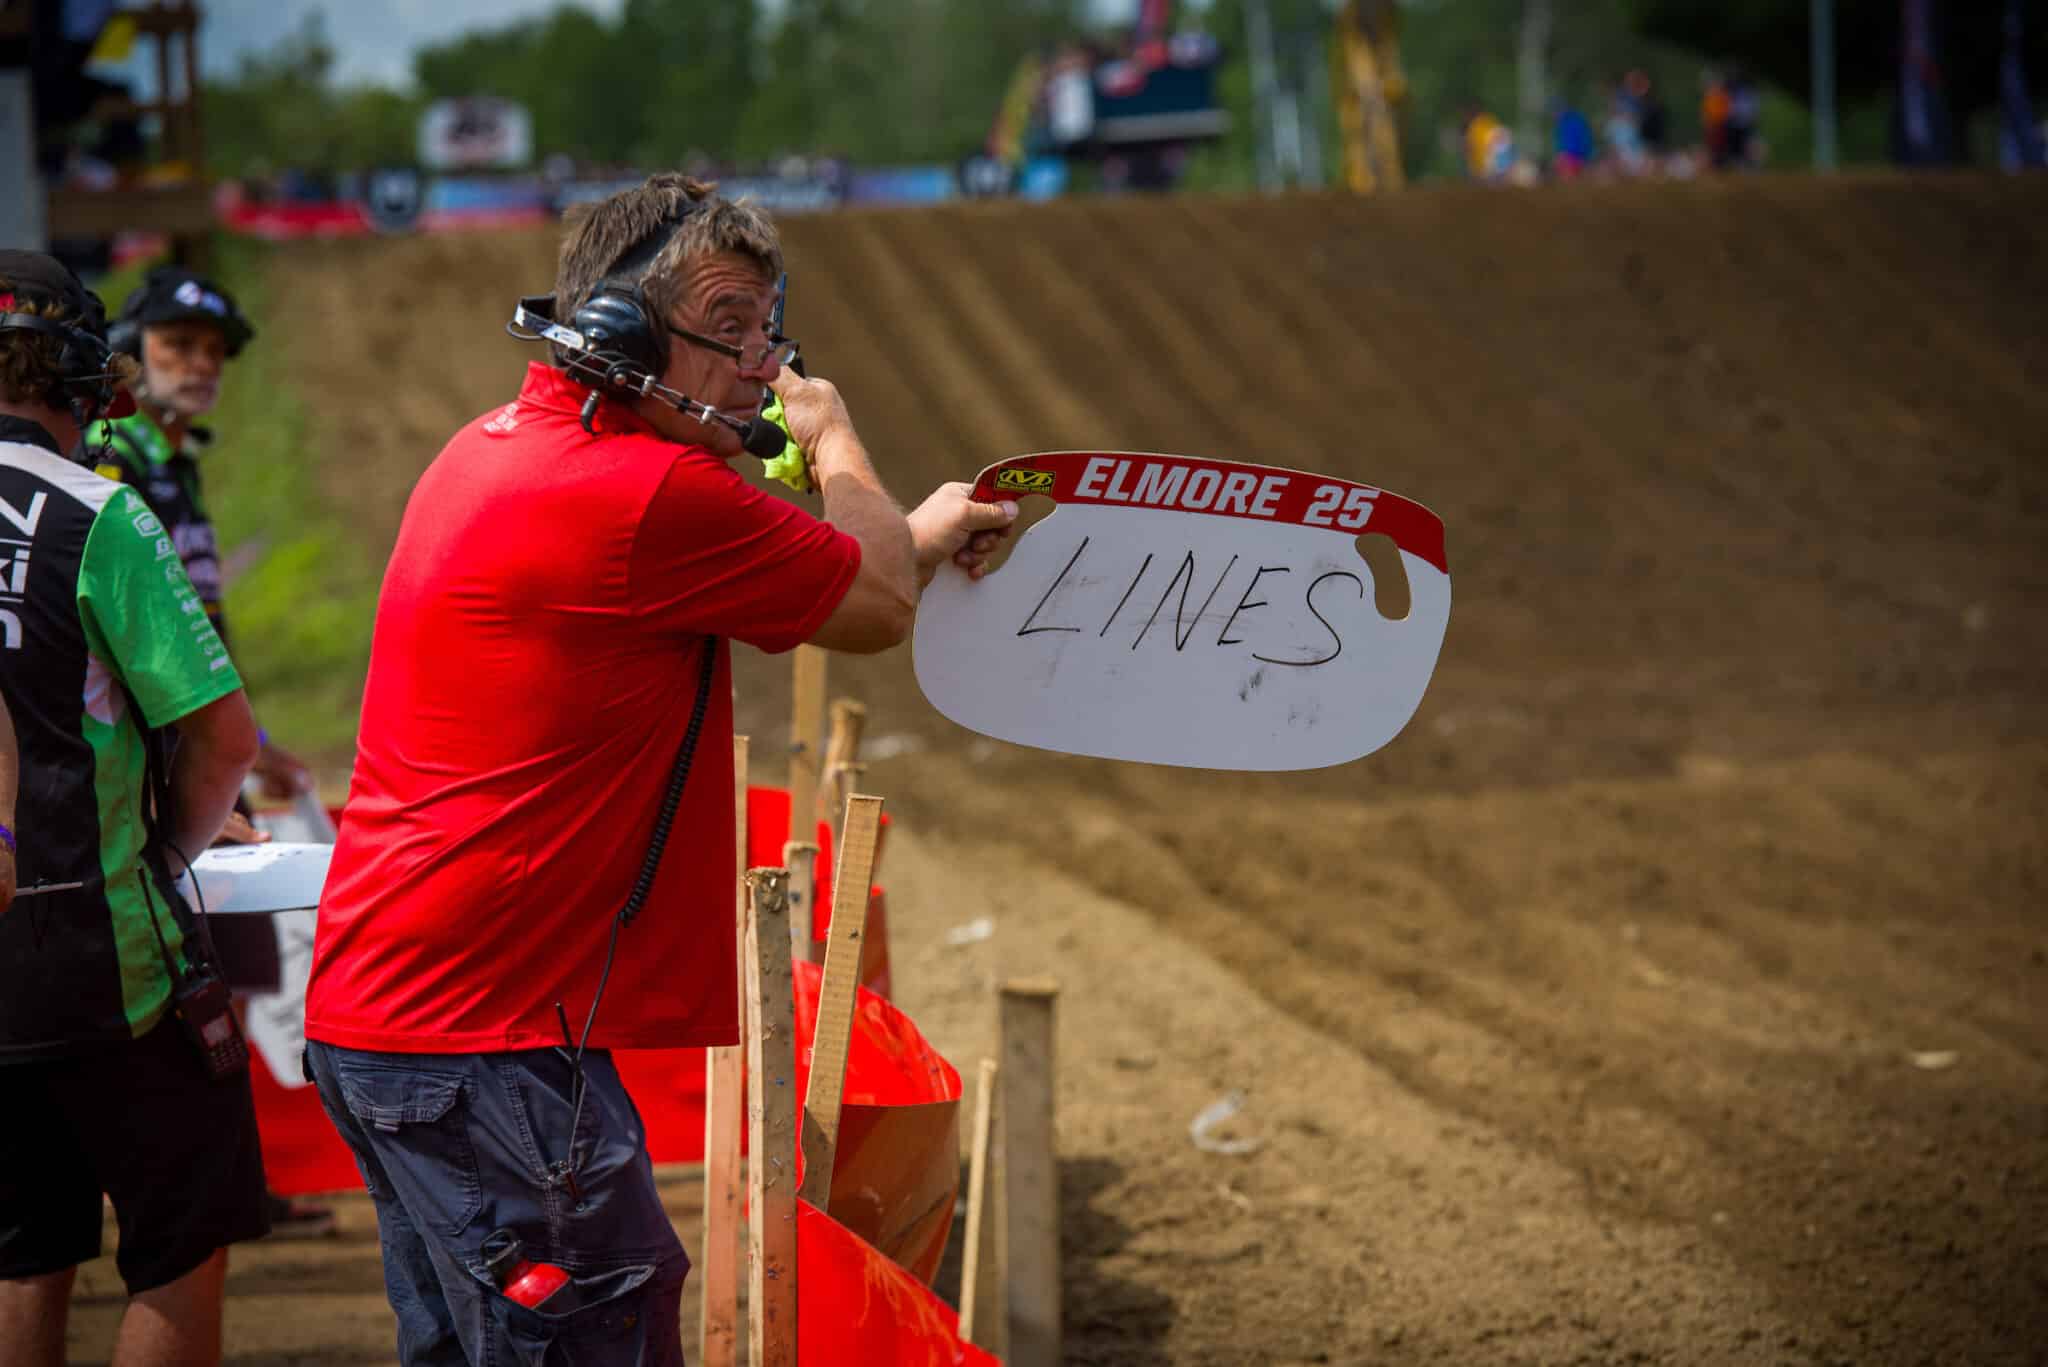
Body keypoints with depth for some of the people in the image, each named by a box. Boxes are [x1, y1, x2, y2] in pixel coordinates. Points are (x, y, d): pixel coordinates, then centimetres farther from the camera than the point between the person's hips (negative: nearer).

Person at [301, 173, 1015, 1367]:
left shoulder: (493, 450, 12)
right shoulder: (649, 496, -18)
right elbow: (880, 606, -4)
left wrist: (915, 535, 38)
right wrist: (836, 437, 14)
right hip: (484, 1040, -10)